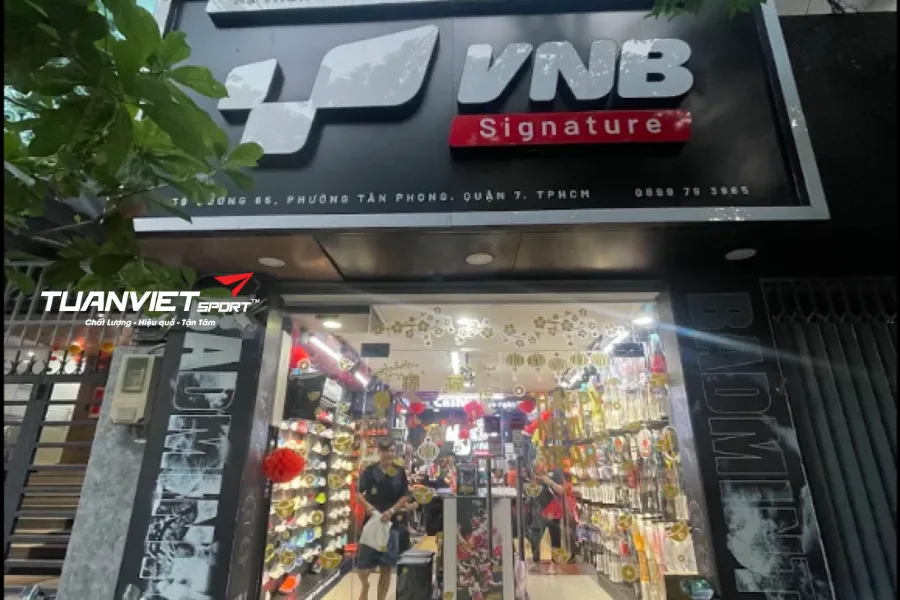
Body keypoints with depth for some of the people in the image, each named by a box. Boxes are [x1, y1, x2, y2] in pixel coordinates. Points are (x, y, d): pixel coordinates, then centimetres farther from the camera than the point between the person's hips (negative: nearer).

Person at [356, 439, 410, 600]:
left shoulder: (400, 472, 0)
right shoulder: (369, 471, -3)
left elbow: (405, 497, 1)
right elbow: (359, 493, 3)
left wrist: (391, 511, -13)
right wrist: (367, 505, -15)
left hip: (391, 523, 1)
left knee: (386, 568, 8)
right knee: (363, 565, 0)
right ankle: (365, 585, 32)